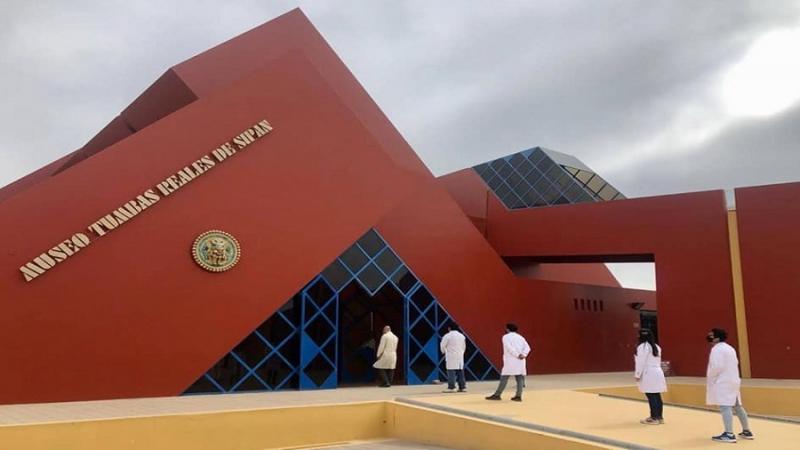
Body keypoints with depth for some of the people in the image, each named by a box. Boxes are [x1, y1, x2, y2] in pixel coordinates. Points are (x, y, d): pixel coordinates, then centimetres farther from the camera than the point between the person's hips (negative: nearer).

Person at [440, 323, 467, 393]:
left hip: (451, 356, -6)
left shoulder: (447, 336, -9)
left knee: (451, 372, -5)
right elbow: (464, 346, 15)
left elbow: (442, 346, -4)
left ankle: (451, 387, -7)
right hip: (460, 356, 6)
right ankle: (462, 387, 10)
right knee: (460, 372, 8)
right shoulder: (462, 336, 10)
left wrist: (444, 352, 15)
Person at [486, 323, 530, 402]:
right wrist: (523, 355, -7)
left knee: (504, 378, -3)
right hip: (520, 361, 6)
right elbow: (527, 347, 5)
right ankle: (518, 396, 3)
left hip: (510, 361, -6)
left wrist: (517, 355, -14)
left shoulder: (506, 337, -1)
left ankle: (497, 395, 0)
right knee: (519, 378, 7)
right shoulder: (520, 337, 17)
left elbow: (509, 348, -16)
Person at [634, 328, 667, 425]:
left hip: (648, 374, -9)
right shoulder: (656, 346, 16)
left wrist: (637, 374, -9)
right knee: (657, 396, 12)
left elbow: (641, 362, -15)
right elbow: (657, 361, 19)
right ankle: (659, 417, 17)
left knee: (651, 397, -5)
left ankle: (654, 418, -2)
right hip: (657, 372, 9)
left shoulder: (642, 346, -11)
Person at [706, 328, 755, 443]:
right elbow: (735, 363, 22)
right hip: (733, 380, 11)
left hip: (722, 382, -10)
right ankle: (747, 431, 25)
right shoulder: (730, 348, 18)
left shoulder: (717, 349, -13)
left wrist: (709, 377, -9)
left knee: (725, 406, -14)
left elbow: (717, 366, -21)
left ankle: (729, 434, -19)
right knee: (737, 406, 17)